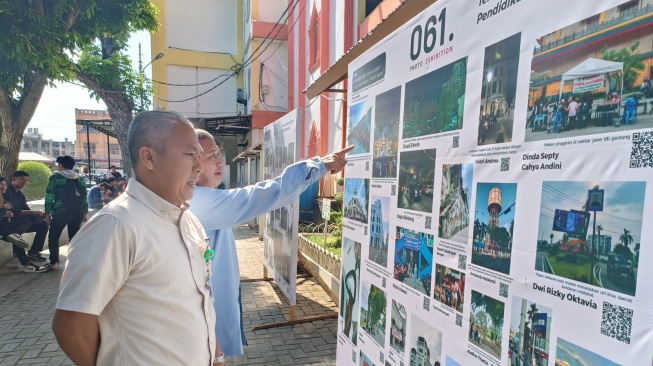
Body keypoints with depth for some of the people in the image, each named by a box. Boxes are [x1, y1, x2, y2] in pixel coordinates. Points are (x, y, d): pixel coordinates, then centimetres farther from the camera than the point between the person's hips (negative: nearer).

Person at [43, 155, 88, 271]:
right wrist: (84, 213, 15)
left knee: (53, 237, 10)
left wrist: (47, 212, 4)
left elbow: (49, 196, -2)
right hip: (78, 212, 4)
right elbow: (84, 197, 11)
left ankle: (54, 262, 6)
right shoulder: (81, 178, 12)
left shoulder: (55, 177, 1)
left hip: (60, 212, -4)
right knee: (74, 237, 12)